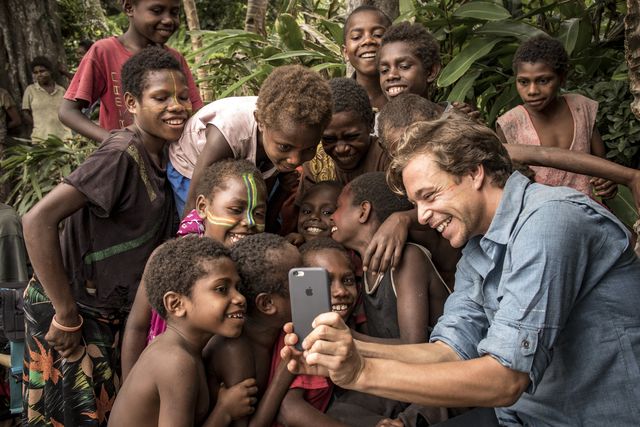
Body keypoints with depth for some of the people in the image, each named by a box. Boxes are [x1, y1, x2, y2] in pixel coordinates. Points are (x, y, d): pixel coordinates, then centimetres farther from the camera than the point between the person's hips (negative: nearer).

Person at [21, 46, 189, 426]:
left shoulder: (159, 154, 1)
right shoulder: (122, 155, -24)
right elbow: (38, 220, -31)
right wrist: (66, 315, -26)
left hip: (113, 310, 8)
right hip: (75, 311, -8)